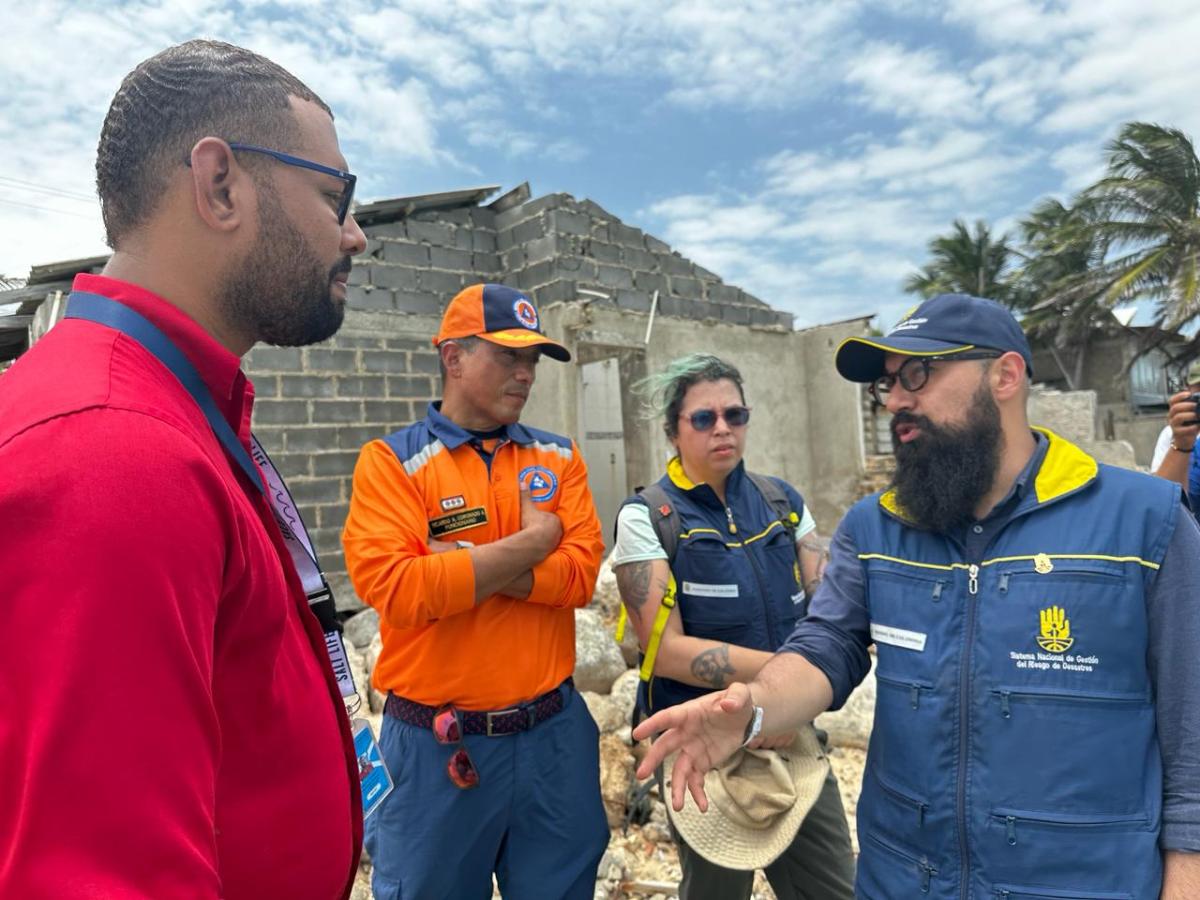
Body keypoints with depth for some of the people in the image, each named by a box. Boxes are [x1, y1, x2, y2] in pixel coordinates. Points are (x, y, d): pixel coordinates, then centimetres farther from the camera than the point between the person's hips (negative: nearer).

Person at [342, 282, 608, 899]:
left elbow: (580, 573, -9)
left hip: (554, 731, 3)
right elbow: (395, 588, -21)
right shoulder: (391, 461, -8)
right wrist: (533, 540, -16)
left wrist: (461, 563, -19)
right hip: (435, 741, -3)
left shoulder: (559, 457, 3)